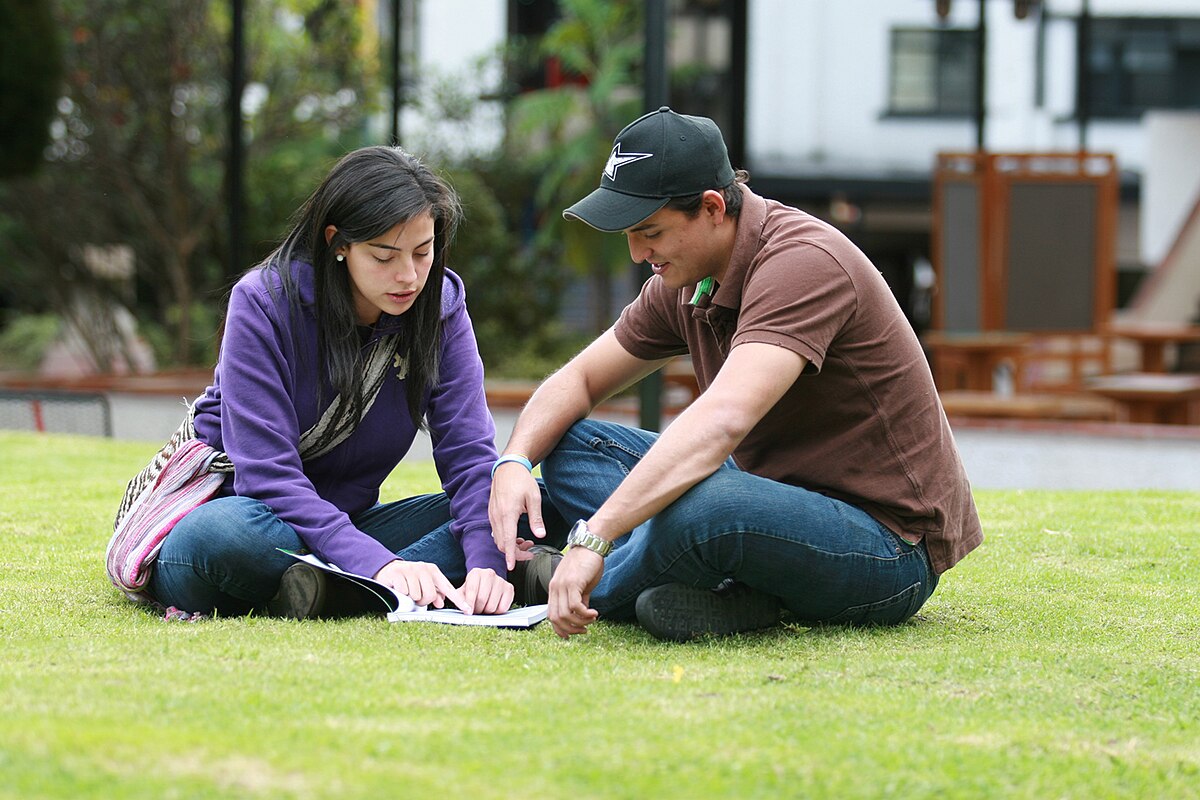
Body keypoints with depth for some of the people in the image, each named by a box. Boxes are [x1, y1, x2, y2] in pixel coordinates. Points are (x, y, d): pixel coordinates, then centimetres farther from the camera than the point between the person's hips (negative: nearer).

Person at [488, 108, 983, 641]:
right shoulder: (688, 279, 5)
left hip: (890, 548, -9)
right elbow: (578, 381, 14)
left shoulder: (803, 262, -23)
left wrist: (594, 537, -42)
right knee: (571, 445, 4)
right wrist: (514, 463, -8)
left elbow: (722, 421, -36)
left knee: (697, 507, -38)